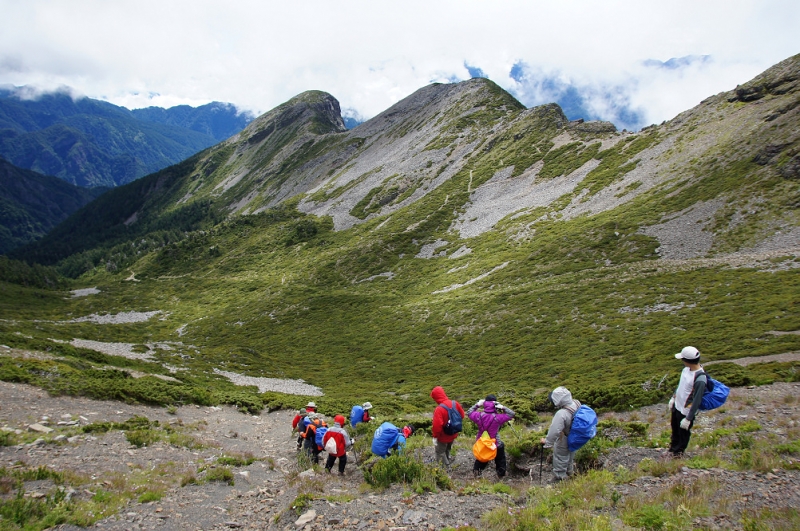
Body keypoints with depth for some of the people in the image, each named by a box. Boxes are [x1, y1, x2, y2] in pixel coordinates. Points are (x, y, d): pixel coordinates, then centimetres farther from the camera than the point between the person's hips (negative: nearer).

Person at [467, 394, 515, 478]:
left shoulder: (479, 416, -22)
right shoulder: (497, 418, -29)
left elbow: (469, 412, -2)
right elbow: (512, 414, -20)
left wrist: (477, 405, -2)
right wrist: (503, 407, -22)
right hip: (495, 444, -3)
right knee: (500, 459, 24)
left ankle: (476, 471, 46)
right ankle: (501, 474, 39)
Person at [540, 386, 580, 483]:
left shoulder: (561, 414, -42)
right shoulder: (577, 404, -20)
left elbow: (554, 431, -34)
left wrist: (547, 442, -18)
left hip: (563, 443, -7)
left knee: (560, 459, 18)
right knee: (570, 456, 33)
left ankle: (559, 478, 38)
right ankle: (569, 471, 56)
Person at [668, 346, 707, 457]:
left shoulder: (700, 380, -33)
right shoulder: (687, 368, -8)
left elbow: (696, 401, -26)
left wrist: (688, 419, -21)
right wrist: (673, 398, 18)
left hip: (686, 411, -8)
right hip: (677, 406, 8)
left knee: (683, 433, 17)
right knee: (674, 428, 29)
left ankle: (678, 452, 41)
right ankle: (672, 447, 53)